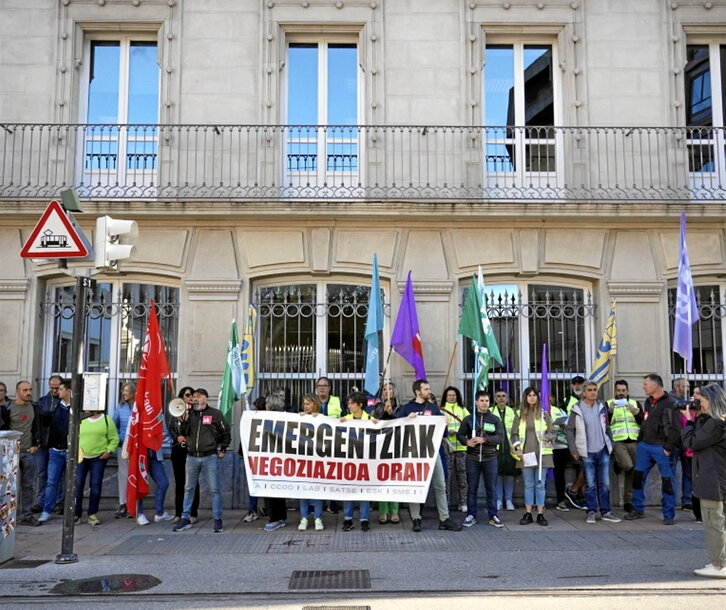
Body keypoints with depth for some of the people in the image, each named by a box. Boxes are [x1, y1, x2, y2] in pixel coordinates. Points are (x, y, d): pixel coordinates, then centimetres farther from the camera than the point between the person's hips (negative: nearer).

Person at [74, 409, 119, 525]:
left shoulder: (106, 420, 2)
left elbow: (114, 438, 3)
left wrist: (109, 451, -8)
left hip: (99, 458, -2)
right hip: (81, 457, 2)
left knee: (96, 485, 0)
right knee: (78, 485, -1)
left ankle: (92, 514, 10)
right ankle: (76, 514, 10)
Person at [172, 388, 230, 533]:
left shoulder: (215, 414, 0)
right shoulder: (189, 414, 9)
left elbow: (226, 434, 5)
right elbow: (183, 433, 9)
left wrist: (222, 450, 2)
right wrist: (182, 421, -6)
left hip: (210, 457, -4)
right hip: (192, 457, 4)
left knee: (214, 490, -1)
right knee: (188, 489, 10)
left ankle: (218, 520, 6)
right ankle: (185, 518, 20)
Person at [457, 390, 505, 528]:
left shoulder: (495, 419, 6)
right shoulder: (468, 419, 7)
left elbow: (500, 437, -5)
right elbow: (460, 434, 5)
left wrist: (484, 439, -18)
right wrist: (467, 441, -17)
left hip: (490, 458, 0)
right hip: (472, 458, 0)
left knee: (491, 489, 4)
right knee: (472, 488, 6)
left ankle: (493, 516, 14)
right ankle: (471, 515, 15)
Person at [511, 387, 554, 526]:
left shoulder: (544, 414, 5)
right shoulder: (520, 415, 8)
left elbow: (552, 432, 6)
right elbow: (514, 434, 8)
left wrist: (546, 437, -15)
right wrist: (517, 448, -4)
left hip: (542, 453, -1)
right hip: (525, 454, 1)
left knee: (540, 484, 3)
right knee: (528, 485, 6)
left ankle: (540, 514, 8)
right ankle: (528, 514, 10)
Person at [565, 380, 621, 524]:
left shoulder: (602, 406, 4)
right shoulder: (577, 409, -7)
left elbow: (607, 427, 14)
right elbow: (570, 430, -3)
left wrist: (610, 444, 9)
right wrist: (574, 450, -6)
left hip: (603, 451, 3)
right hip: (587, 452, -3)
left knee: (605, 483, 8)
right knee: (590, 484, 4)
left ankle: (606, 511, 18)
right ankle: (591, 512, 14)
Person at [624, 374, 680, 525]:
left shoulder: (669, 403, -13)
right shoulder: (648, 402, 13)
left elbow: (675, 428, -16)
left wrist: (668, 447, -17)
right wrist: (640, 441, 16)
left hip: (661, 448, -8)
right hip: (645, 446, 8)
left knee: (667, 481, 2)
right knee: (638, 476, 9)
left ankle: (669, 515, 12)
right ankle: (637, 509, 21)